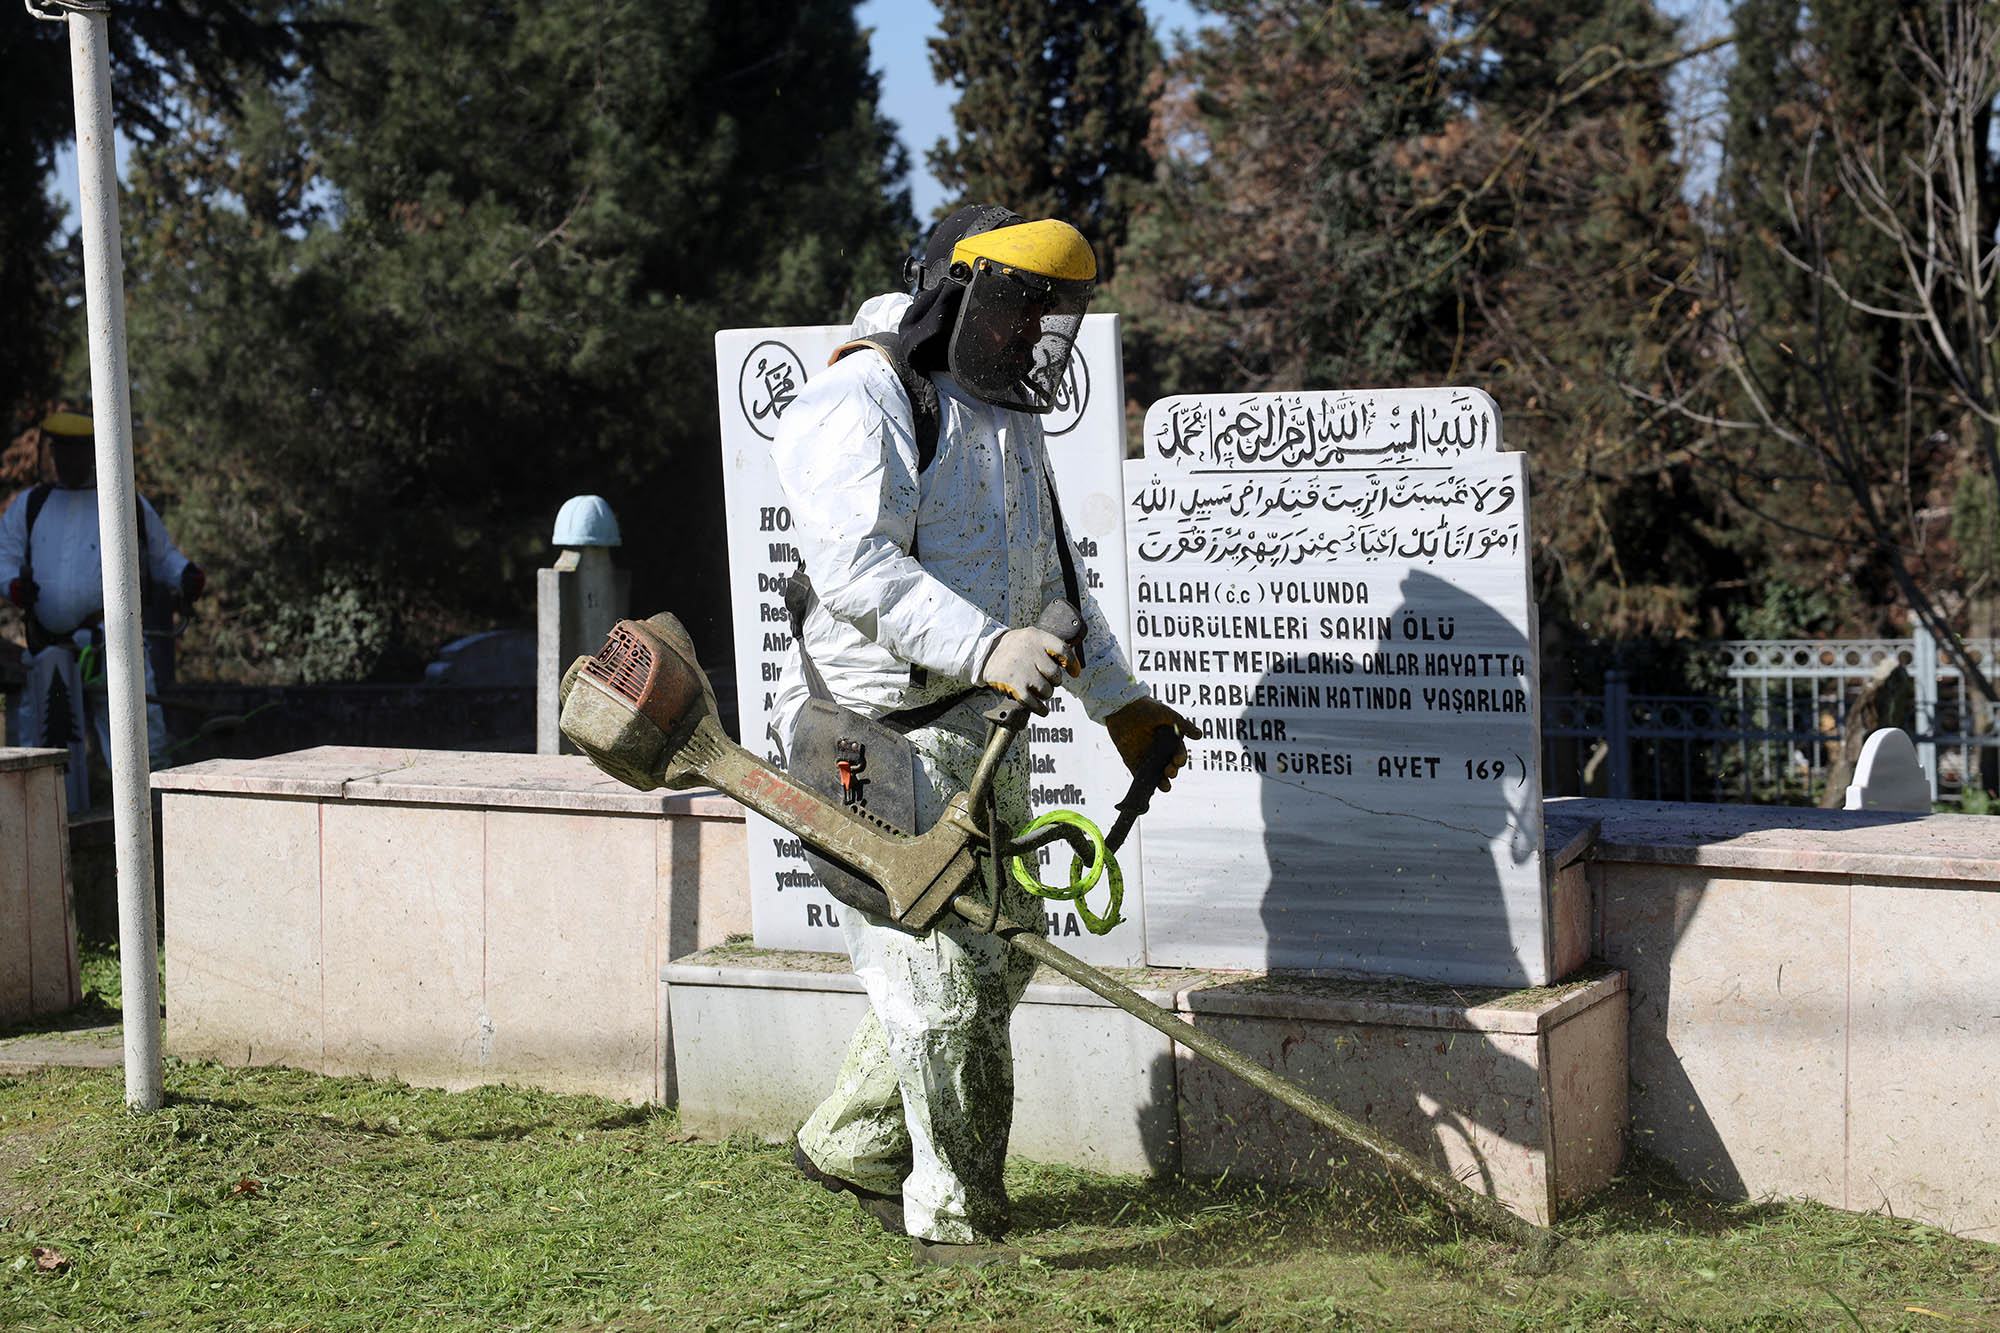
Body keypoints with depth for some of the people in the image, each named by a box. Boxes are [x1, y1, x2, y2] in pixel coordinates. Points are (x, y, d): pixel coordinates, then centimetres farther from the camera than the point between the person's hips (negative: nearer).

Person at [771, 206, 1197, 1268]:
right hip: (877, 734, -9)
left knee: (997, 957, 14)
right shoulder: (861, 403, -13)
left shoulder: (1010, 421, 17)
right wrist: (985, 647, -35)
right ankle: (953, 1217, 6)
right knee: (937, 972, -7)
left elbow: (1050, 575, 27)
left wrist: (1116, 702, 26)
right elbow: (856, 568, -26)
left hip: (980, 729, 9)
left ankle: (850, 1145, 31)